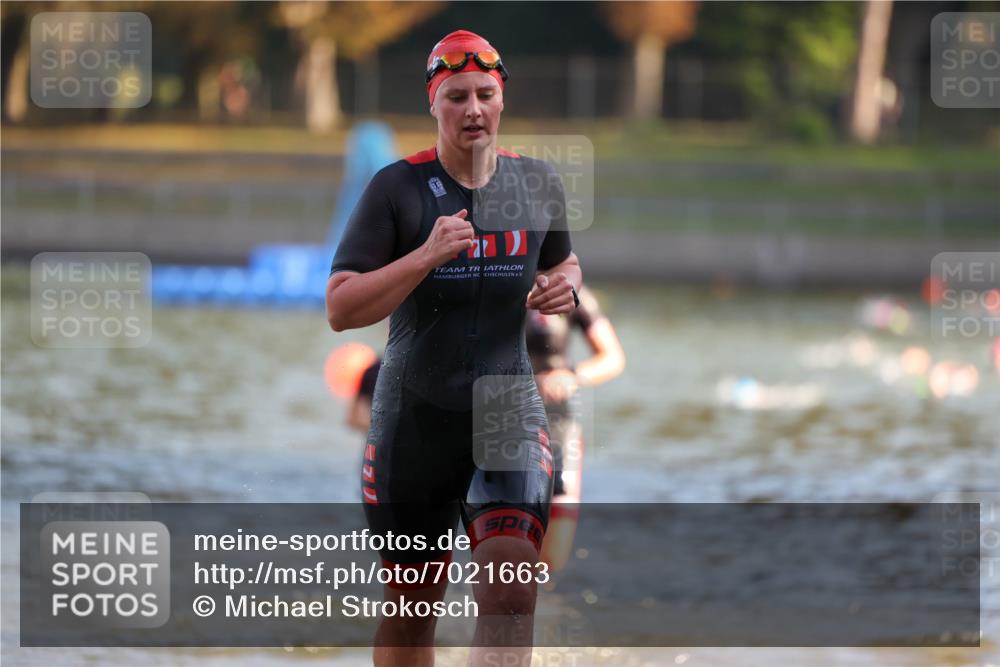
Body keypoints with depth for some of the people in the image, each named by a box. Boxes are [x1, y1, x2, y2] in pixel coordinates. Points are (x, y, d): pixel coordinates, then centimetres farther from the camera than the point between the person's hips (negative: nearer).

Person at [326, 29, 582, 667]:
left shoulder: (536, 180, 6)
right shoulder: (398, 188, -5)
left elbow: (563, 262, 26)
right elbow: (340, 309, -11)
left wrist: (565, 288, 1)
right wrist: (426, 256, -22)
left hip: (510, 408, 1)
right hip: (415, 417, -1)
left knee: (510, 590, -20)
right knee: (412, 604, 9)